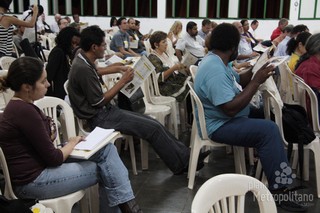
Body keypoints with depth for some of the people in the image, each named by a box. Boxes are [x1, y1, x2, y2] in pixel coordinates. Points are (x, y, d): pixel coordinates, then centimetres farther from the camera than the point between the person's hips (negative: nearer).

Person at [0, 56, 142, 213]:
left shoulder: (21, 106, 8)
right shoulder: (24, 111, -23)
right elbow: (53, 158, -18)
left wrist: (70, 143, -6)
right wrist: (72, 143, 1)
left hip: (39, 166, 9)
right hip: (32, 181, -9)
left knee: (106, 149, 3)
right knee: (104, 169, -3)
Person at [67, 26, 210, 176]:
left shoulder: (84, 62, 8)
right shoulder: (83, 69, -22)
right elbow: (98, 102, -19)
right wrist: (122, 81, -13)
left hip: (105, 111, 10)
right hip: (99, 118, -10)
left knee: (153, 123, 4)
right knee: (154, 128, -11)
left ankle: (185, 154, 10)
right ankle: (182, 164, 4)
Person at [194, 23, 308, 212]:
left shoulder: (217, 60, 6)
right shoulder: (216, 70, -27)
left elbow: (236, 82, 14)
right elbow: (231, 109, -32)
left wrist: (256, 71, -3)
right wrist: (257, 81, -27)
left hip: (226, 118, 11)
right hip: (220, 126, -11)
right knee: (269, 130, -25)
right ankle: (278, 190, -21)